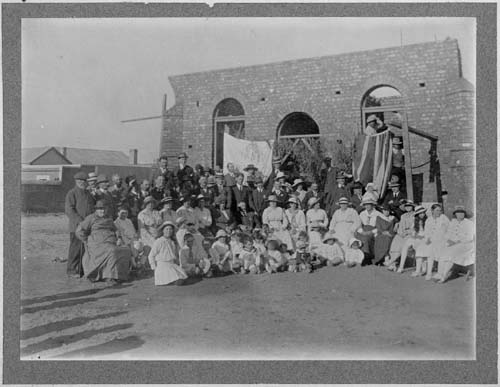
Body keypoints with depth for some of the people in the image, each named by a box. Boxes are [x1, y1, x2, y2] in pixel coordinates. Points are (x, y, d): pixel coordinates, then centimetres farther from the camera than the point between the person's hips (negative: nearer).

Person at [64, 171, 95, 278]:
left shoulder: (88, 193, 18)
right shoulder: (71, 193, -4)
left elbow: (92, 208, 25)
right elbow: (69, 210, -13)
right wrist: (80, 221, -19)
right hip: (76, 226, -7)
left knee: (86, 248, 8)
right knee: (76, 248, -4)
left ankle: (83, 269, 18)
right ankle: (72, 270, 6)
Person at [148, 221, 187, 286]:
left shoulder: (174, 242, 14)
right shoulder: (158, 242, -3)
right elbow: (151, 256, 1)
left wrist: (177, 264, 14)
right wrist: (154, 268, -4)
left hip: (173, 265, 4)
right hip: (162, 265, -4)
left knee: (179, 281, -22)